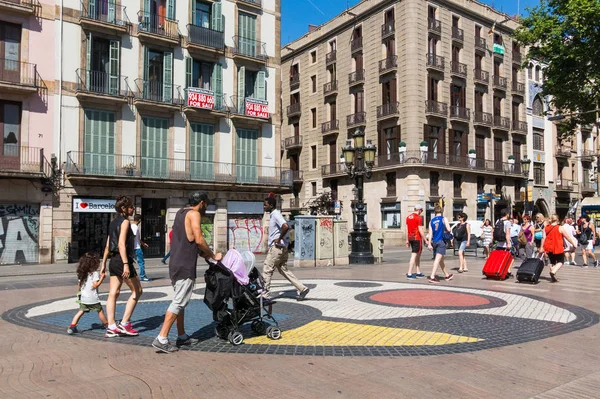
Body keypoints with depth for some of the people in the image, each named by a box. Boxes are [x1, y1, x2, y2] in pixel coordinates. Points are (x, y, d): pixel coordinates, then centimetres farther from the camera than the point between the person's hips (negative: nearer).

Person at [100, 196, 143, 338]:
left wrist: (103, 264, 20)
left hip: (113, 261, 9)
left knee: (113, 294, 6)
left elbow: (108, 246, 17)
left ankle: (111, 327, 7)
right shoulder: (125, 221, -11)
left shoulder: (113, 222, 15)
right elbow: (121, 244, -21)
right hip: (122, 260, -8)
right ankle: (124, 323, 3)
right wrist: (126, 264, -25)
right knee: (137, 291, 4)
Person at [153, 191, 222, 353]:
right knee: (179, 302, -6)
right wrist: (213, 256, -6)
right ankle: (161, 339, -7)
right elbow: (199, 240, -19)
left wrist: (203, 253, 16)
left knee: (180, 301, 16)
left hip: (175, 264, 10)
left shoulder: (180, 212, 17)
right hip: (185, 266, -10)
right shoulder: (194, 214, -10)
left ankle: (182, 336, 24)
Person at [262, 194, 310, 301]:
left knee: (267, 270, -2)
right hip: (281, 248, 10)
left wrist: (279, 238, -19)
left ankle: (265, 295, 6)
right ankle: (302, 288, 11)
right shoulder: (273, 215, 16)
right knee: (283, 270, 11)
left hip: (277, 247, -10)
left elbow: (285, 227, -31)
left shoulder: (276, 215, -14)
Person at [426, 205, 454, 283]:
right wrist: (444, 229, 12)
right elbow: (448, 229, -11)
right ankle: (432, 277, -21)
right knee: (438, 259, -11)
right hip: (441, 241, -5)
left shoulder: (431, 221, 8)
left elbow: (430, 233, 3)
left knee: (441, 260, 17)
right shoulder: (444, 219, -3)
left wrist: (429, 244, 1)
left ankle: (447, 275, 33)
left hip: (434, 242, 5)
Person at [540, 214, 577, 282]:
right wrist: (574, 244, 6)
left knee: (552, 262, 17)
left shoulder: (546, 228, 4)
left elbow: (543, 238, -2)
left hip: (548, 248, 4)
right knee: (560, 262, 8)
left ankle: (553, 277, 14)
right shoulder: (560, 228, -6)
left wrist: (542, 247, -2)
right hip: (558, 248, -4)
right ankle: (553, 272, -17)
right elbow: (568, 237, -3)